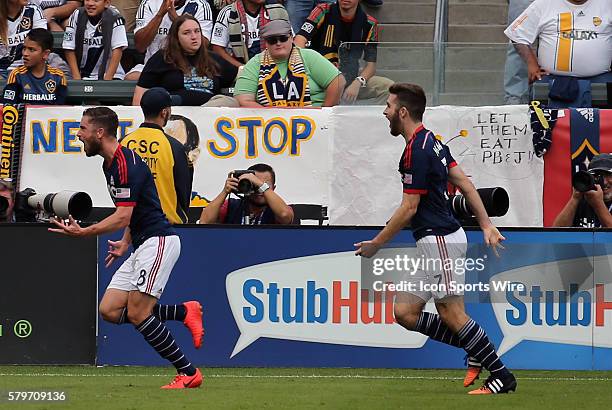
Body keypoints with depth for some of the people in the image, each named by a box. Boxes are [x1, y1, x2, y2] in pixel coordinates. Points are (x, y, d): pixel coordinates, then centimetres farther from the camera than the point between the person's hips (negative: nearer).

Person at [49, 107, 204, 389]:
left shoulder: (125, 164, -17)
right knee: (110, 310, 2)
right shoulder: (110, 164, 15)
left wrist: (83, 233, -27)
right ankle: (184, 312, 8)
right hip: (142, 245, 10)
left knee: (137, 314, -14)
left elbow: (123, 217, -23)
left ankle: (188, 373, -6)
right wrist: (125, 244, 20)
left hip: (158, 240, -10)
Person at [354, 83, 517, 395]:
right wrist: (486, 224, 13)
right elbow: (464, 183, 15)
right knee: (405, 313, 7)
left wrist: (376, 244, -8)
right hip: (432, 243, 10)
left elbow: (409, 208, -16)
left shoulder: (417, 150, -16)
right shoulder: (431, 141, 15)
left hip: (440, 238, -10)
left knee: (452, 313, -7)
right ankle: (478, 349, 10)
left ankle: (501, 375, -4)